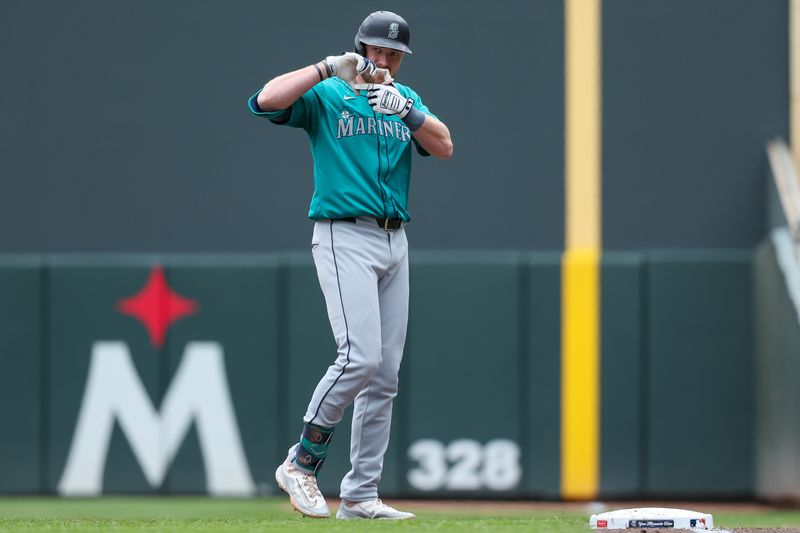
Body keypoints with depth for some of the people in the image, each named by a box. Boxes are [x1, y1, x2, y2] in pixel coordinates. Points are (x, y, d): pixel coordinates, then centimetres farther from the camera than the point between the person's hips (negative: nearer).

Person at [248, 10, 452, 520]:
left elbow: (445, 147, 1)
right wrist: (331, 68, -19)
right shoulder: (325, 95, 0)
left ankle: (361, 496, 6)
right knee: (360, 357, -20)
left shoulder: (406, 98, 16)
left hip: (395, 243, 6)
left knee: (386, 375, 3)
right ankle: (302, 463, -6)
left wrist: (405, 109, -14)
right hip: (344, 239, -6)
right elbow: (267, 100, -18)